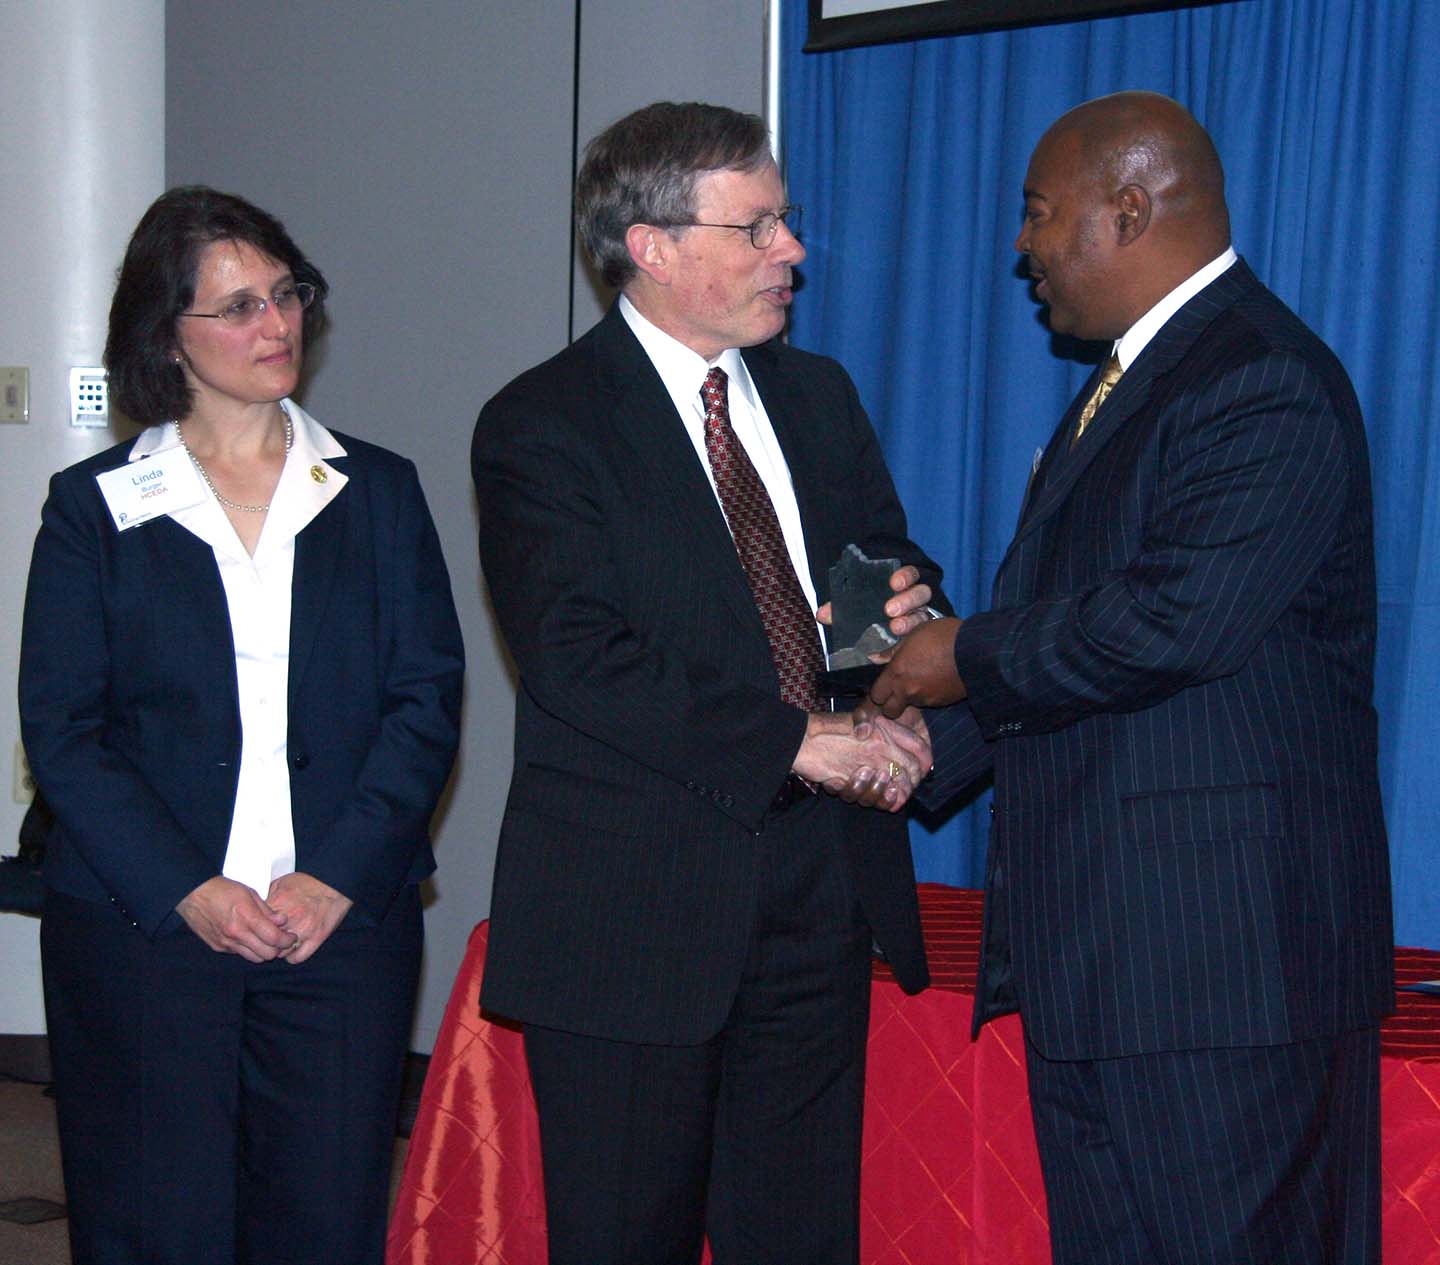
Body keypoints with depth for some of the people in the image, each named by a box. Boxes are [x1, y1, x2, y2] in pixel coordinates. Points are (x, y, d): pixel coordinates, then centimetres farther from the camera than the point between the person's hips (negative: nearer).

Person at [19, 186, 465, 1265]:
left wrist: (337, 877, -9)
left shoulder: (377, 491, 10)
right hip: (141, 929, -1)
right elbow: (60, 730, 0)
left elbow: (428, 699, 4)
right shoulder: (95, 506, 5)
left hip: (346, 924, 2)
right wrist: (189, 890, -11)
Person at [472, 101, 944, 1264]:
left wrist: (907, 604, -3)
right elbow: (581, 659, -17)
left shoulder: (819, 396, 15)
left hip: (819, 895, 6)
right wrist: (795, 741, -21)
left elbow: (889, 562, 22)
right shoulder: (541, 426, -7)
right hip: (636, 910, -5)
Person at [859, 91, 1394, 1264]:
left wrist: (971, 658, -11)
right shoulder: (1134, 380, 19)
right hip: (1094, 945, 10)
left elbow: (1173, 621, -26)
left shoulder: (1264, 386, -15)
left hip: (1219, 937, -10)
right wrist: (929, 743, 9)